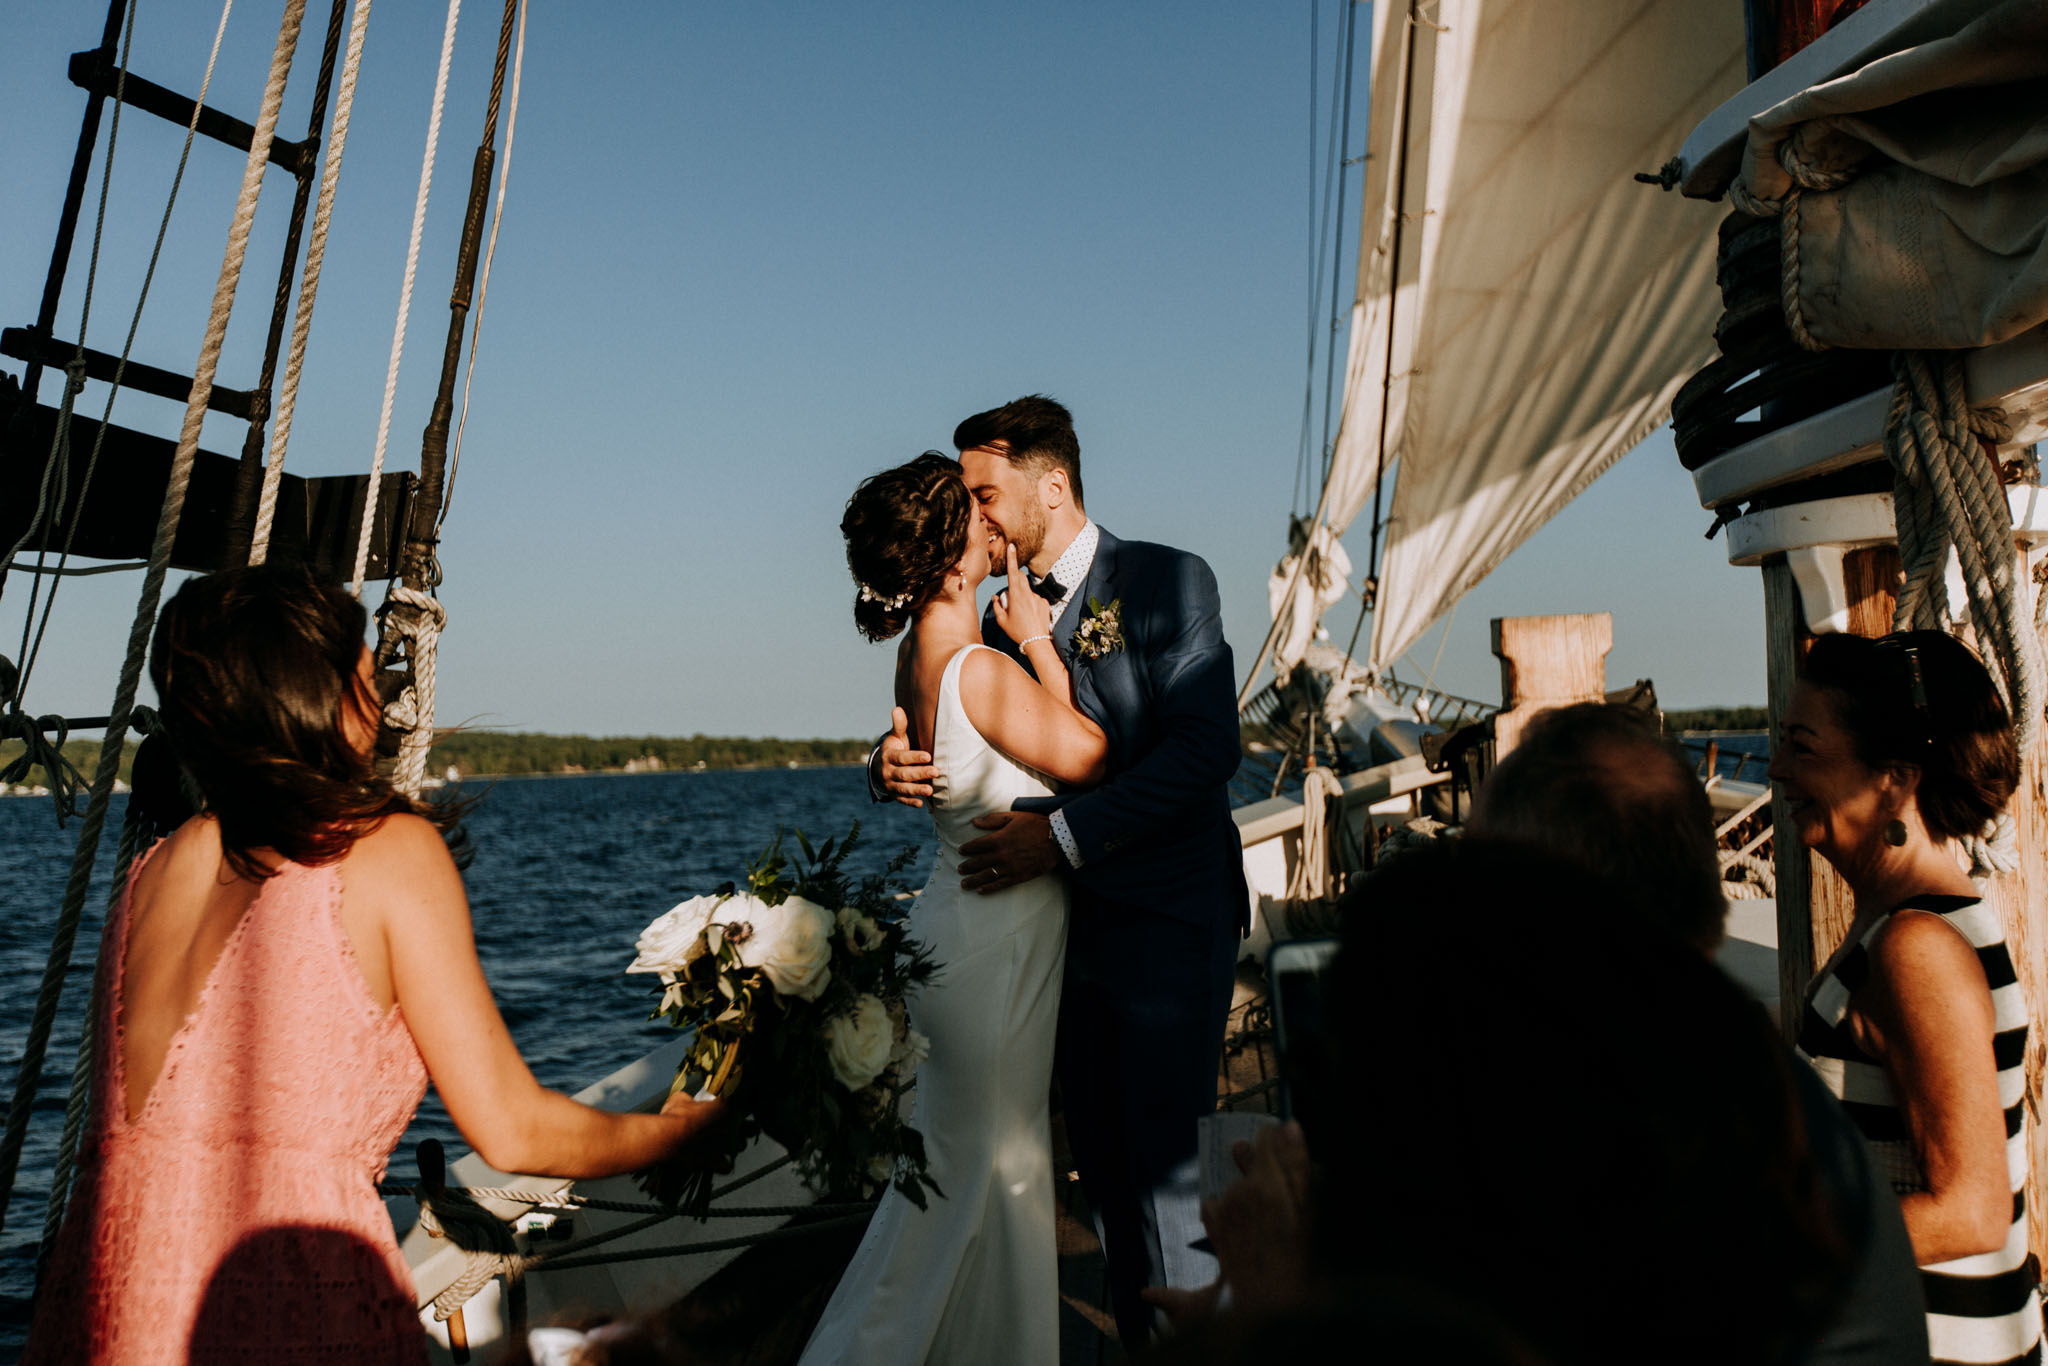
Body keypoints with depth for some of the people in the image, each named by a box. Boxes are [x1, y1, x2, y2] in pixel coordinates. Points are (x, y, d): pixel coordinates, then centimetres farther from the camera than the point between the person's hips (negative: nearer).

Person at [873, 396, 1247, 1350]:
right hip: (1060, 923, 6)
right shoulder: (1002, 614, 12)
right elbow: (953, 752, 12)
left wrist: (1064, 834, -24)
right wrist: (892, 765, -13)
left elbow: (1205, 745, -17)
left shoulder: (1168, 580, -6)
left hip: (1167, 922, -6)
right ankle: (1135, 1341, 30)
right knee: (1104, 1164, 14)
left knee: (1162, 1163, -3)